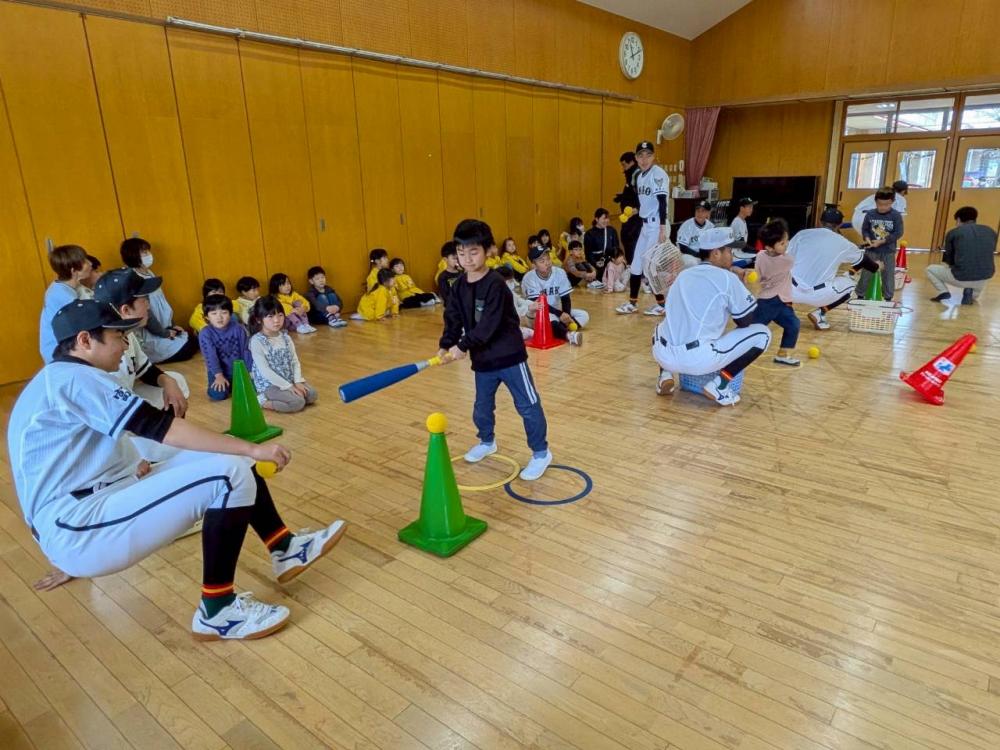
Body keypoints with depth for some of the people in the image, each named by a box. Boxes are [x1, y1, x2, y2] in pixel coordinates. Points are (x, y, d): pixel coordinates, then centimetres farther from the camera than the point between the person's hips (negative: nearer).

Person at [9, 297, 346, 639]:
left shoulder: (57, 381, 20)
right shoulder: (74, 377, -13)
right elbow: (159, 427, -23)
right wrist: (252, 449, -23)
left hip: (84, 515, 11)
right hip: (80, 530, -10)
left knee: (225, 452, 6)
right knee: (229, 474, -24)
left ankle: (286, 550, 11)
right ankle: (218, 612, -11)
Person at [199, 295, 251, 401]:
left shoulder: (238, 329, -5)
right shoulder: (205, 333, -14)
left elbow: (246, 351, -1)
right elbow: (210, 356, -19)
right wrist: (219, 376, -26)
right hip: (218, 371, -2)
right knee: (218, 394, -25)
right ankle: (225, 384, 11)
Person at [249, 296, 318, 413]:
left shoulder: (285, 337, 5)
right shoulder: (256, 341, -15)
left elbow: (295, 361, 6)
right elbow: (264, 370, -19)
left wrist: (298, 381, -11)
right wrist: (287, 386, -20)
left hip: (289, 380, 7)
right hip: (269, 384, -7)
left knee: (312, 395, -10)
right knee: (298, 403, -24)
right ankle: (263, 400, -6)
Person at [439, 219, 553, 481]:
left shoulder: (495, 284, -19)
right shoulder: (459, 286, 2)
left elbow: (489, 324, -25)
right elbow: (453, 319, 0)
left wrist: (463, 346, -25)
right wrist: (446, 346, -15)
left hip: (509, 354, -7)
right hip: (482, 357, 7)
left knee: (527, 405, 2)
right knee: (482, 406, 21)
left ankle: (541, 453, 16)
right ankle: (487, 442, 46)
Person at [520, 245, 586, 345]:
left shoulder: (560, 273, -6)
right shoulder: (529, 278, -17)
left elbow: (566, 298, -5)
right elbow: (538, 304, -22)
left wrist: (567, 315, -25)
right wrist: (560, 314, -32)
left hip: (557, 312, 6)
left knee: (583, 315, -12)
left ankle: (559, 329, -35)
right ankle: (568, 335, -63)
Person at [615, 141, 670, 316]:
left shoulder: (658, 174, -12)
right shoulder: (639, 176, 13)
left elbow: (662, 203, -19)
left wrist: (662, 229, -24)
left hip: (657, 225, -9)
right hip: (645, 225, 9)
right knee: (637, 263, 12)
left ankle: (662, 304, 7)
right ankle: (632, 302, 21)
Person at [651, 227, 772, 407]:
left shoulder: (683, 275, 20)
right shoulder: (727, 278, 2)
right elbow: (747, 323, 10)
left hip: (664, 355, 6)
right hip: (700, 360, -6)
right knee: (762, 333, 10)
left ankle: (665, 374, 16)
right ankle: (719, 385, 2)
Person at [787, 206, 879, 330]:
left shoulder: (802, 234, 8)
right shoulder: (843, 243, 8)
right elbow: (862, 260, 27)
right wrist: (876, 267, 50)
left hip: (793, 290, 3)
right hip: (816, 294, -2)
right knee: (849, 284, 24)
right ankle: (819, 314, 7)